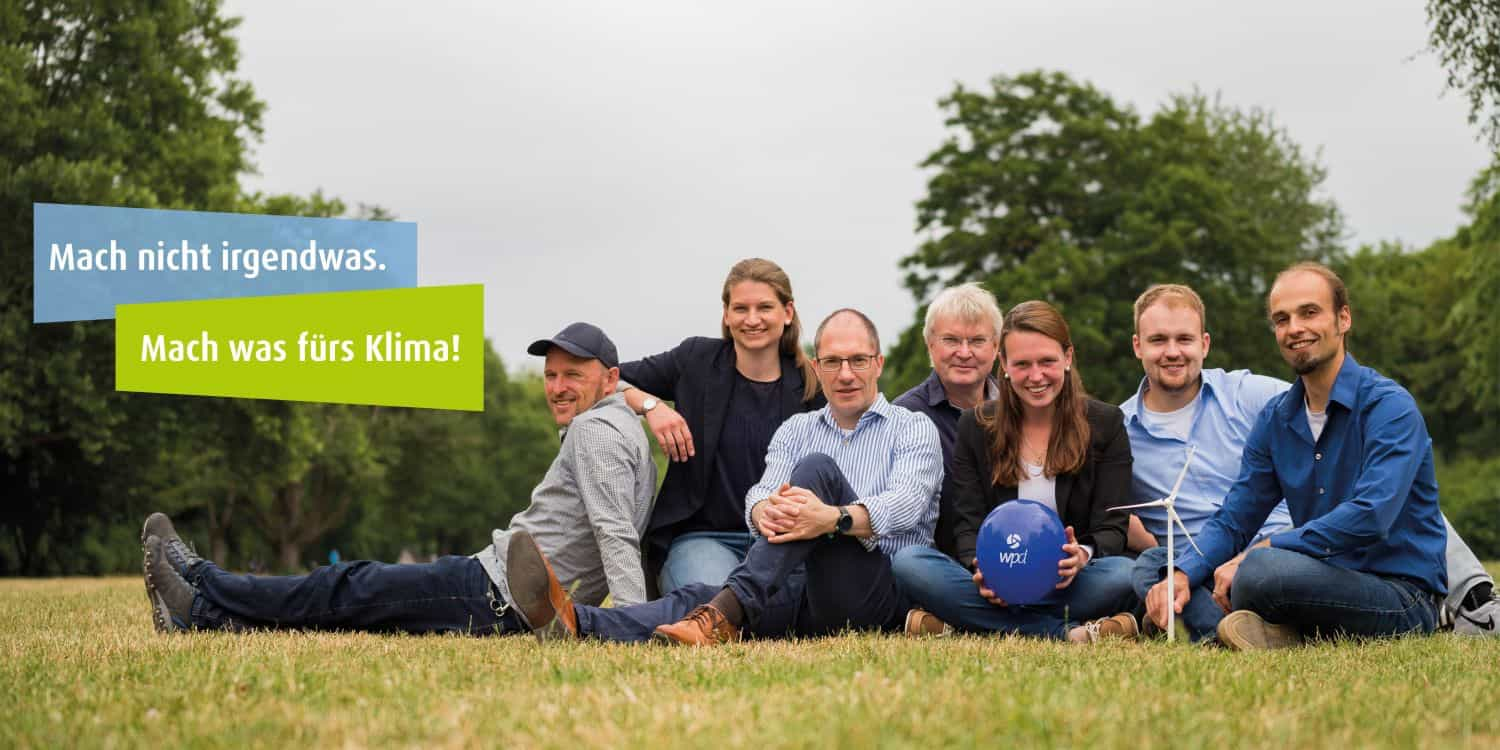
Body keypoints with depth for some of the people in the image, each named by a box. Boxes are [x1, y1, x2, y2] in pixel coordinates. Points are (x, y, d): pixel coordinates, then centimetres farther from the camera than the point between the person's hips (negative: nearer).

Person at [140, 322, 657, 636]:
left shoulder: (596, 429, -14)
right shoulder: (625, 434, 19)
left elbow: (617, 534, -25)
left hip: (493, 595, -10)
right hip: (528, 609, 10)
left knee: (354, 588, 0)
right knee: (360, 590, 12)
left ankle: (203, 585, 13)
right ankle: (203, 612, 16)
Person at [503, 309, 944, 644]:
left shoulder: (913, 429, 10)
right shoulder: (796, 430, 23)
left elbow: (907, 503, -11)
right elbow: (762, 492, 3)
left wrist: (835, 518, -33)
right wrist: (765, 512, -26)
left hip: (880, 595, -4)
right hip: (807, 597, 4)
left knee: (818, 469, -26)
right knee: (698, 597, -24)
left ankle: (726, 612, -44)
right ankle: (576, 624, -50)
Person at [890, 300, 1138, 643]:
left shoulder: (1106, 424, 5)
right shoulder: (976, 426, 9)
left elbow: (1111, 528, -1)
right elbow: (968, 524, 3)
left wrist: (1083, 554, -26)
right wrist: (981, 567, -22)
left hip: (1067, 584, -2)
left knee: (1123, 574, -36)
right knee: (907, 562, -28)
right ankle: (1066, 633, -35)